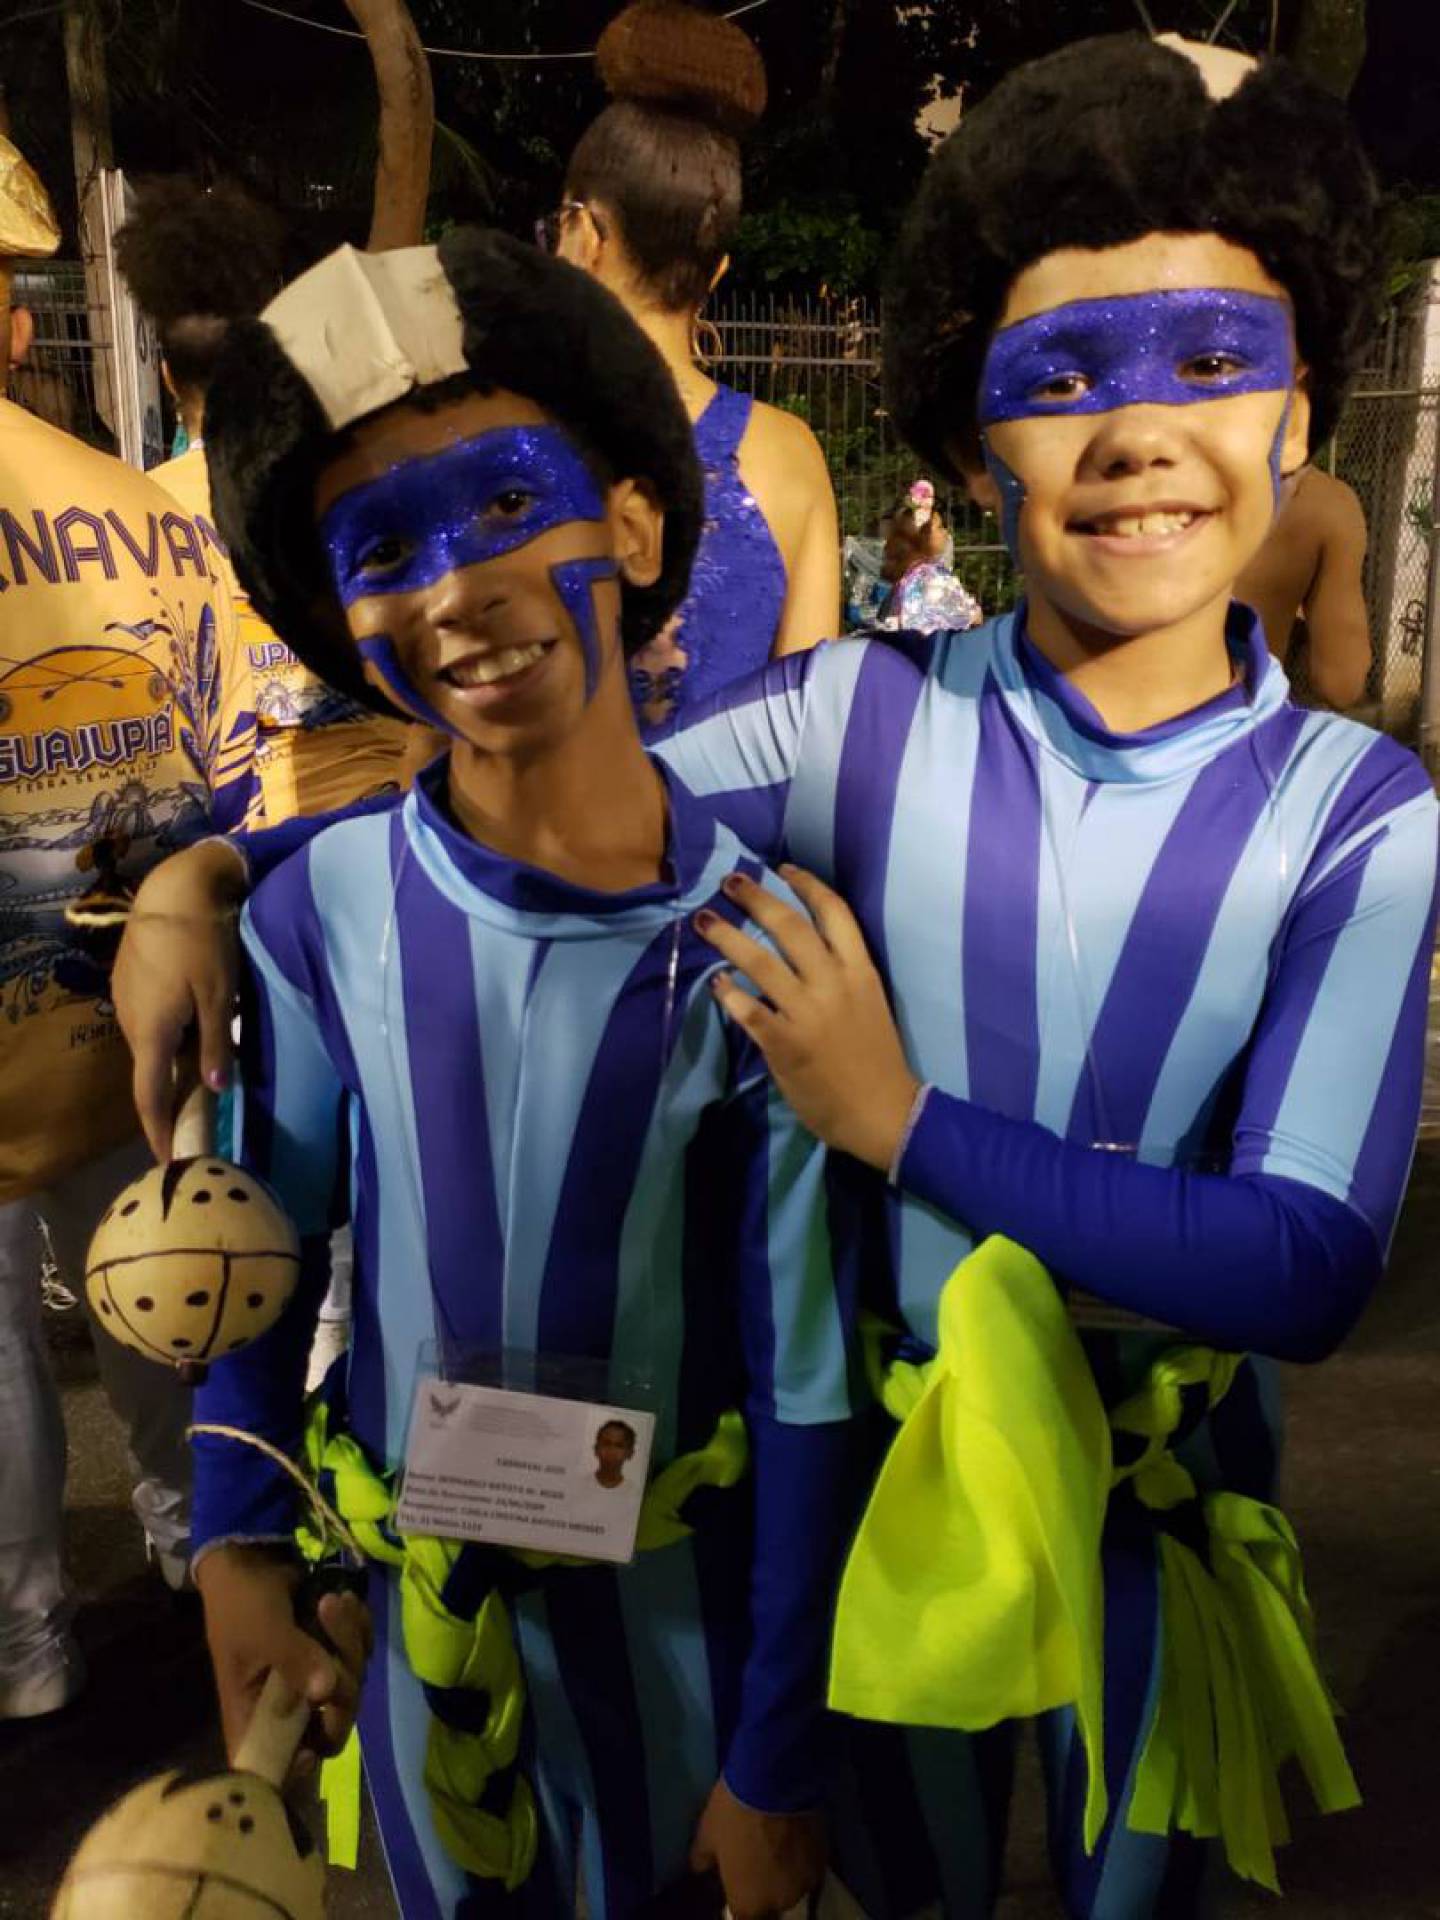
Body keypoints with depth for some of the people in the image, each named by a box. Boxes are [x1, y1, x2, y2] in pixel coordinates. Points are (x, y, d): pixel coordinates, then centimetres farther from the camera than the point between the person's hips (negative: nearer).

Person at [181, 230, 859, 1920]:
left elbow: (804, 1384, -13)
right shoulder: (321, 911, -16)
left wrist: (774, 1767, -6)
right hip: (407, 1605, 2)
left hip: (672, 1611, -1)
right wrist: (237, 1542, -4)